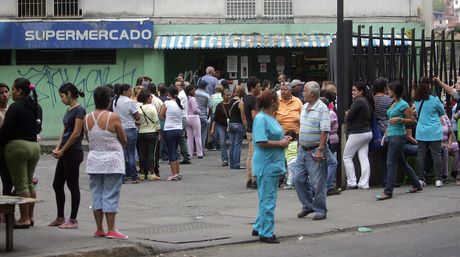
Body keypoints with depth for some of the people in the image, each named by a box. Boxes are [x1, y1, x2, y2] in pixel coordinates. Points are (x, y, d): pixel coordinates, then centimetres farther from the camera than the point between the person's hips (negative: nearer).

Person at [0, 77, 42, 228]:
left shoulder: (16, 107, -13)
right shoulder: (37, 107, 12)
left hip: (17, 146, -8)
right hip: (34, 146, 8)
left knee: (20, 184, -5)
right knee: (29, 182, 15)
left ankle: (24, 219, -5)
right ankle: (30, 217, 17)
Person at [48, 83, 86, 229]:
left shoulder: (79, 110, -13)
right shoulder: (69, 110, 14)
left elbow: (76, 134, -17)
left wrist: (62, 151, -12)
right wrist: (57, 148, 4)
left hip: (73, 152, -9)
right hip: (65, 153, 9)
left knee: (73, 186, -1)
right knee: (57, 185, 12)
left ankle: (73, 221, 6)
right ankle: (60, 218, 22)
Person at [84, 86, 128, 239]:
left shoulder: (87, 118, -1)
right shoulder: (113, 117, -14)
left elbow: (88, 139, 9)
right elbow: (124, 141, -6)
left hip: (94, 161, 4)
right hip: (112, 161, -4)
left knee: (97, 195, 10)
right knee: (110, 196, 0)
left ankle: (99, 229, 13)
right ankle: (111, 230, 0)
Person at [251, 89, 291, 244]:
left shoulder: (271, 118, 14)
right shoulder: (260, 118, -16)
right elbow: (261, 142, -24)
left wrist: (283, 139, 7)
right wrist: (280, 143, -15)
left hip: (274, 164, 10)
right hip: (266, 164, -10)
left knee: (268, 198, 17)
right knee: (268, 199, -5)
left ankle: (259, 228, 27)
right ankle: (265, 233, 1)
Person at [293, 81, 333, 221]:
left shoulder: (322, 108, -14)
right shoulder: (304, 107, 11)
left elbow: (324, 131, -18)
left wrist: (320, 150, -21)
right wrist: (300, 144, 16)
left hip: (315, 150, -8)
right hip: (303, 149, 8)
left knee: (318, 182, -2)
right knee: (298, 178, 8)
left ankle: (320, 210, 9)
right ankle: (307, 205, 21)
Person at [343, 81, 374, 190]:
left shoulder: (358, 101, -16)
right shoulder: (367, 101, 11)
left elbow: (348, 118, -19)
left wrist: (346, 115, 5)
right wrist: (349, 115, 8)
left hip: (357, 133, -8)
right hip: (367, 132, 8)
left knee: (347, 157, 3)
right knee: (364, 158, 7)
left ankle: (351, 183, 0)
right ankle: (364, 183, 4)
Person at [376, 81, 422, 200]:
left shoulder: (403, 105, -13)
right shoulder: (393, 104, 13)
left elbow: (412, 120, -9)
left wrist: (399, 119, -20)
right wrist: (387, 132, 19)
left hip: (398, 136, -9)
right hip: (392, 136, 9)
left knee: (391, 163, -10)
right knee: (402, 162, 15)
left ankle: (388, 192, -9)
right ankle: (417, 185, 26)